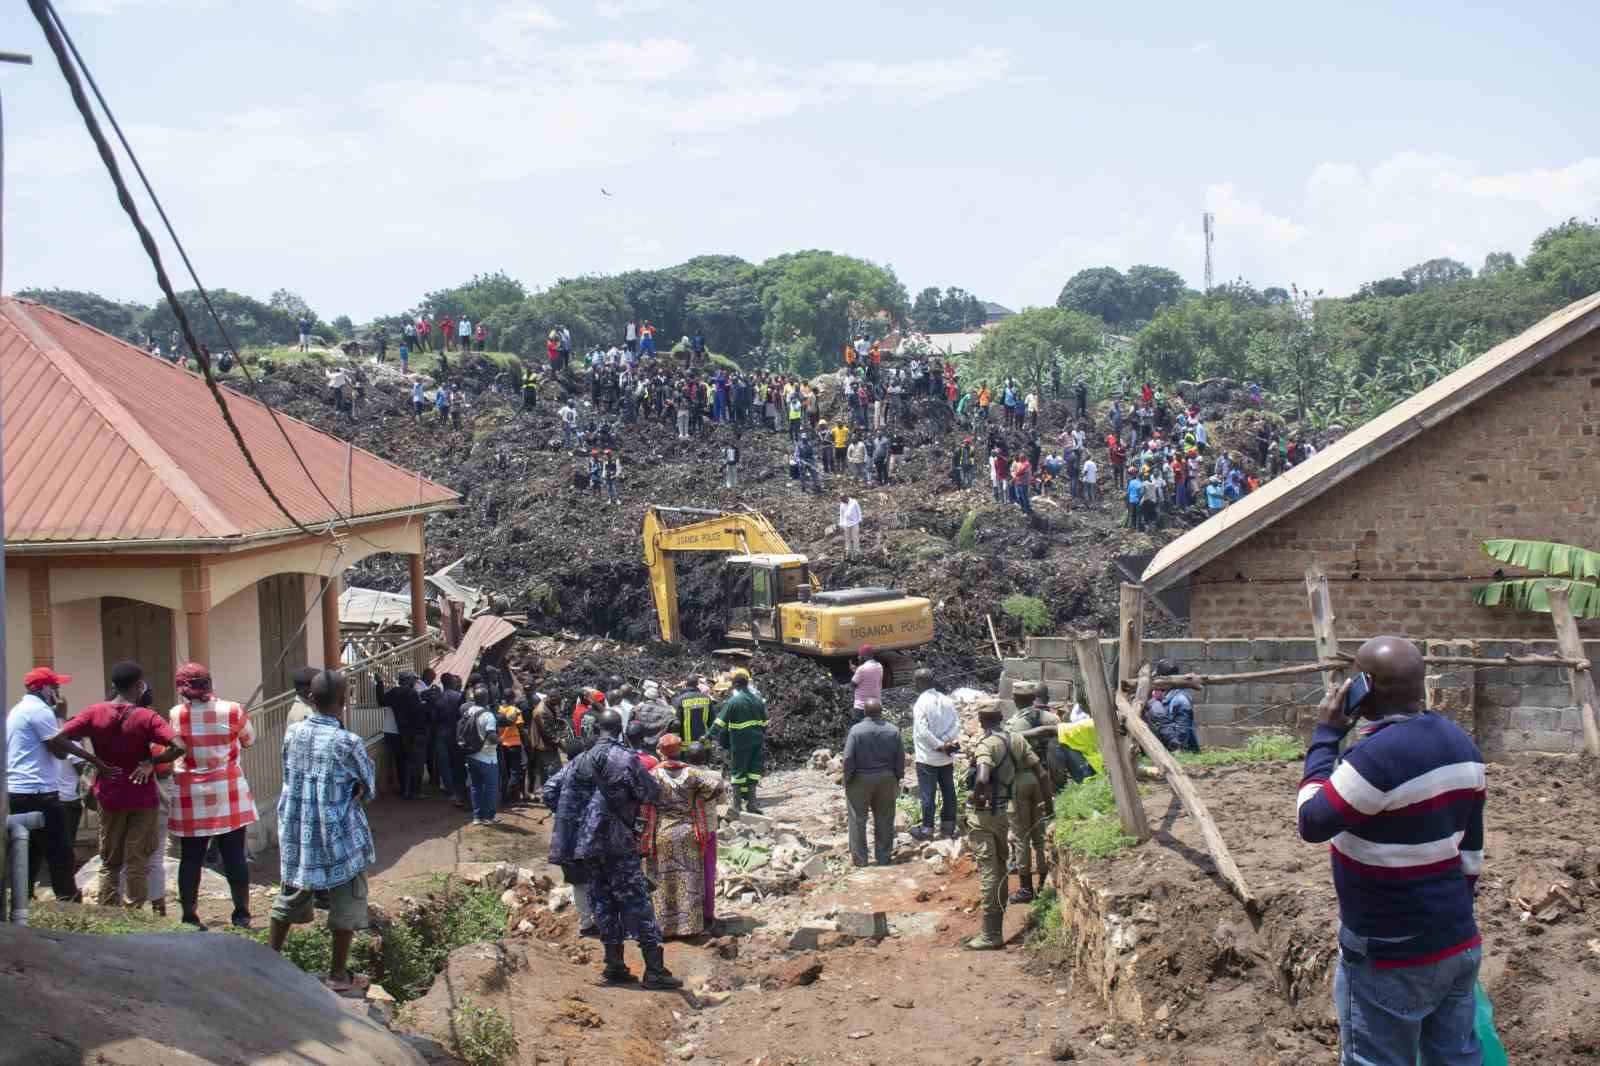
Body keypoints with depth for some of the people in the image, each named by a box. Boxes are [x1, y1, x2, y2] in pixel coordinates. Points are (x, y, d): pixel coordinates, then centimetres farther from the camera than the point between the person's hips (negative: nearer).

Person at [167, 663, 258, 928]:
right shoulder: (232, 711, -6)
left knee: (190, 859, 7)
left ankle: (190, 917, 11)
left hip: (191, 799, 0)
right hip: (229, 795, 0)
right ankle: (242, 914, 13)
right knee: (234, 856, 7)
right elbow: (249, 740, 9)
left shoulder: (174, 716, -6)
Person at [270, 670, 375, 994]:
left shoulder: (292, 733, -4)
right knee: (347, 903, 10)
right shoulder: (347, 742, -19)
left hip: (294, 833, 5)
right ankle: (338, 974, 16)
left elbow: (290, 774, 8)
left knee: (290, 898, 21)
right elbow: (369, 784, -6)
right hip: (338, 837, -5)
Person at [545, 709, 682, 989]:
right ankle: (654, 969, -4)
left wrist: (571, 817, 17)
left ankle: (614, 966, 17)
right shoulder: (625, 758, -11)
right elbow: (653, 795, -9)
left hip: (585, 843, 6)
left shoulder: (581, 761, 7)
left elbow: (550, 790, 8)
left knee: (604, 902, 14)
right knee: (637, 903, -3)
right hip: (617, 843, -6)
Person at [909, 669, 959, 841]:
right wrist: (950, 743, -11)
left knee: (927, 794, 4)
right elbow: (956, 725, -4)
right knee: (948, 791, 14)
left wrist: (940, 746, -14)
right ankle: (948, 826, 23)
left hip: (927, 758, -5)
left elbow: (923, 732, -22)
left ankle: (927, 829, 12)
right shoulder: (947, 701, 0)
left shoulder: (920, 704, -17)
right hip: (947, 757, 5)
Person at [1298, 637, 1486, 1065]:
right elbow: (1471, 846, 11)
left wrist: (1325, 736, -10)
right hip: (1458, 941, 8)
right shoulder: (1460, 743, 3)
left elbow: (1312, 823, -15)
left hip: (1391, 955, -8)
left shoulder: (1376, 756, -25)